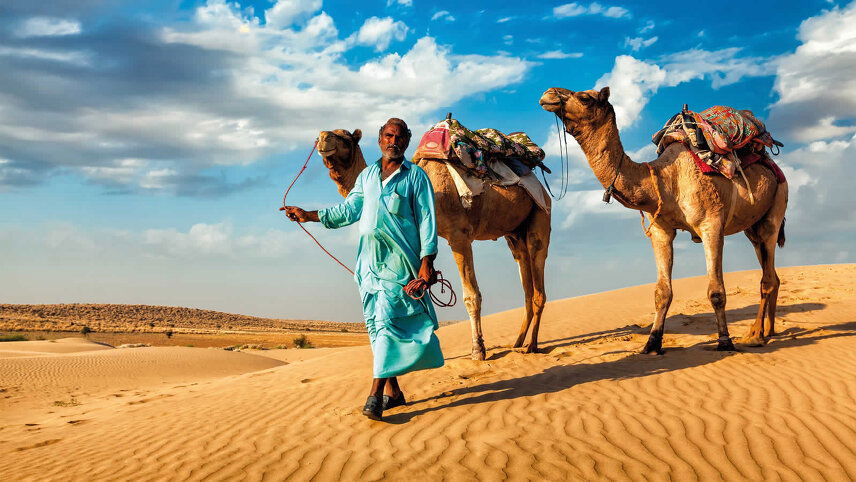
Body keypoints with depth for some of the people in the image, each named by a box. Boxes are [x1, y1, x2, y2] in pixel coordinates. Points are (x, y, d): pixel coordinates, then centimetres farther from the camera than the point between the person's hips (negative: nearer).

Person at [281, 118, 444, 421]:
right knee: (375, 322, 3)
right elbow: (349, 210, 16)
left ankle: (376, 393, -16)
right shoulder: (367, 175, 18)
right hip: (369, 258, 5)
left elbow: (427, 222, 0)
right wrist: (310, 215, 10)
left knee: (387, 319, -14)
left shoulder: (416, 176, 4)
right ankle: (393, 391, 10)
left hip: (398, 259, -5)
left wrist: (427, 262, -9)